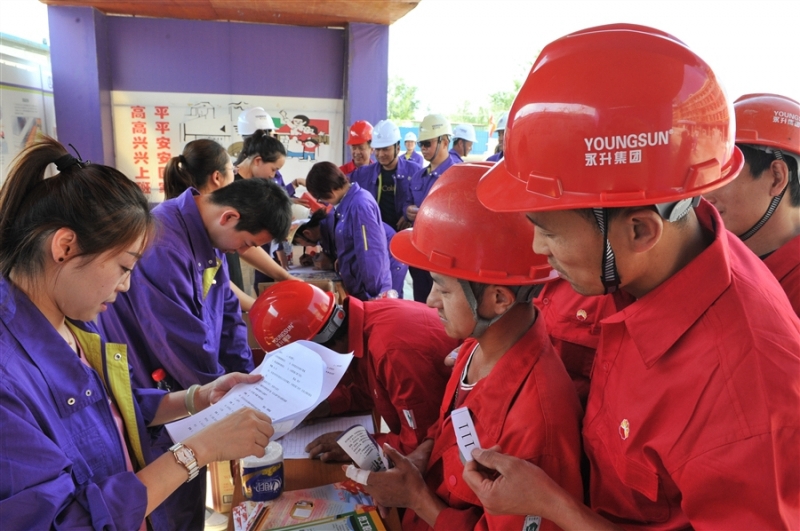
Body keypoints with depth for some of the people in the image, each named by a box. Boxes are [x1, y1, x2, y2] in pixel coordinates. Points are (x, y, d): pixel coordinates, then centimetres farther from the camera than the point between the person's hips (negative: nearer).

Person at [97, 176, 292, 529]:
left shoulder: (208, 236, -1)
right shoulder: (163, 244, -31)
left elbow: (227, 314, 4)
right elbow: (186, 349, -28)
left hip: (186, 392, 8)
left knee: (188, 487, 21)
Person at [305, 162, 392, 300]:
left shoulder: (359, 204, -23)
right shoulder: (346, 202, 6)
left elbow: (370, 254, -24)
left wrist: (370, 294, -19)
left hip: (367, 289, -9)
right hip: (356, 285, 9)